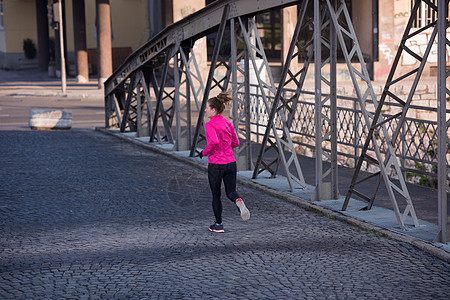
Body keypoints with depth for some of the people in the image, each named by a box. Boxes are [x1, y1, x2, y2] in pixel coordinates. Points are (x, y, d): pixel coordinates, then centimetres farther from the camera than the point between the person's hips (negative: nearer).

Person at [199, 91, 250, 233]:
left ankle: (218, 225, 20)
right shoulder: (228, 123, 6)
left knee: (216, 196, 12)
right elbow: (235, 143, 13)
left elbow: (214, 142, -29)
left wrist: (204, 152, -12)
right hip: (231, 163, 5)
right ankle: (239, 202, -21)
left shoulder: (210, 125, -13)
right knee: (231, 192, 14)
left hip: (216, 165, -5)